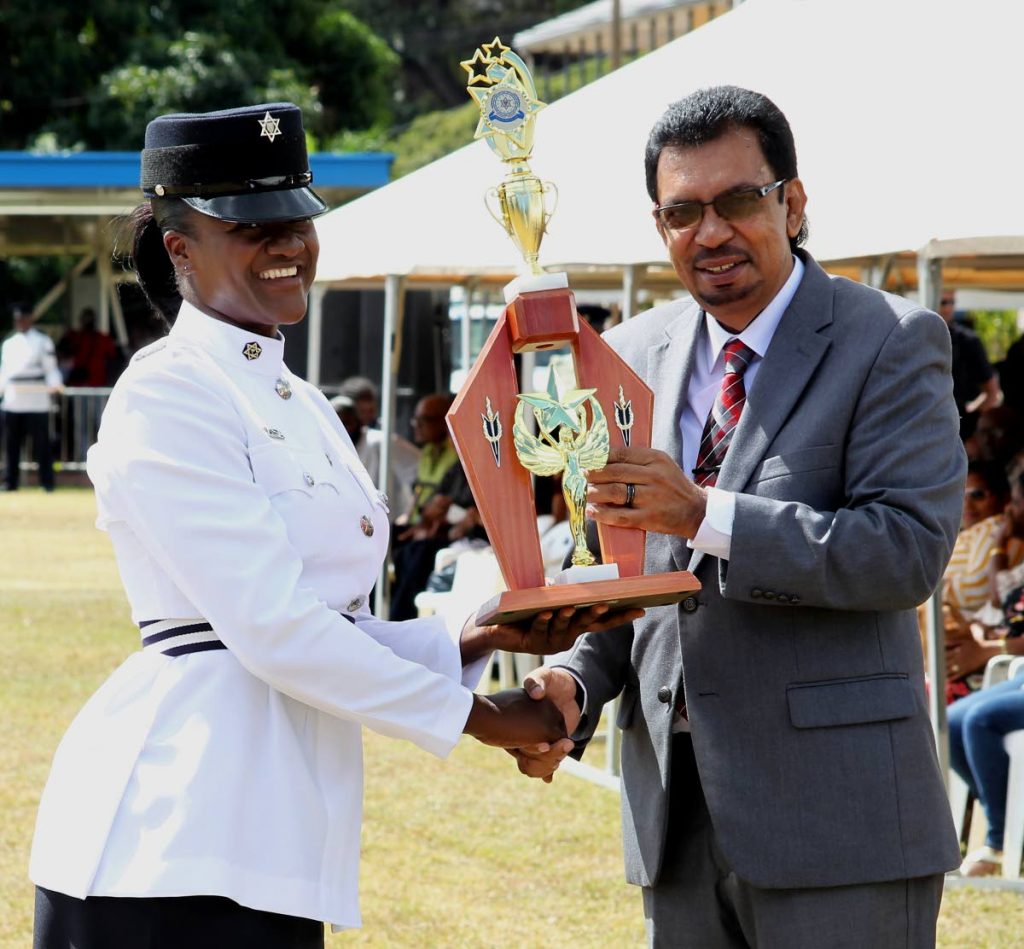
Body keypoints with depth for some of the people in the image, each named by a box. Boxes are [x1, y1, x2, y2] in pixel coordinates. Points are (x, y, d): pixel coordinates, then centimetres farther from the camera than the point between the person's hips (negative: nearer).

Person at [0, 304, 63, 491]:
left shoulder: (43, 341, 3)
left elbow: (50, 368, 0)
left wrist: (54, 385, -17)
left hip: (36, 401, -4)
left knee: (41, 441, -5)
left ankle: (47, 481, 1)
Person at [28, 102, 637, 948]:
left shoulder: (299, 407, 18)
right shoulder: (167, 396, -9)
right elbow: (273, 629, -16)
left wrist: (484, 640, 2)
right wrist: (471, 714, -9)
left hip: (272, 838, 8)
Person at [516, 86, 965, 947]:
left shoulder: (889, 342, -5)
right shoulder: (638, 354, 13)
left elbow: (911, 550, -16)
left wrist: (706, 515, -23)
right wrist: (577, 679, 1)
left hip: (834, 809, -6)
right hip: (681, 808, 6)